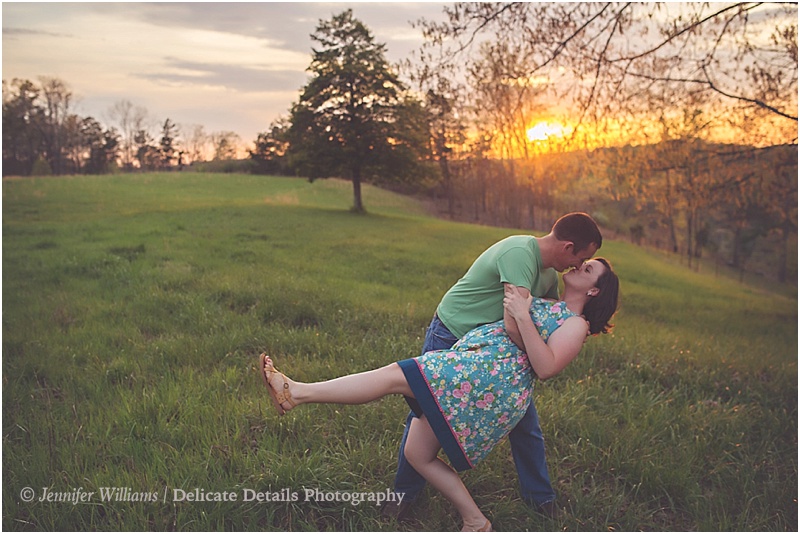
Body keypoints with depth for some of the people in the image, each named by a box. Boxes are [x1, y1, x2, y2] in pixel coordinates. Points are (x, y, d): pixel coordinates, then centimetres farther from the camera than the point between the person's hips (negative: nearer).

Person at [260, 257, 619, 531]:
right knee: (417, 454, 6)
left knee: (394, 376, -20)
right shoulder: (548, 307, 32)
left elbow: (546, 368, -12)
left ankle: (298, 393, -21)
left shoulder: (575, 323, 6)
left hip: (494, 373, -10)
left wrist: (522, 318, -16)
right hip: (466, 369, 10)